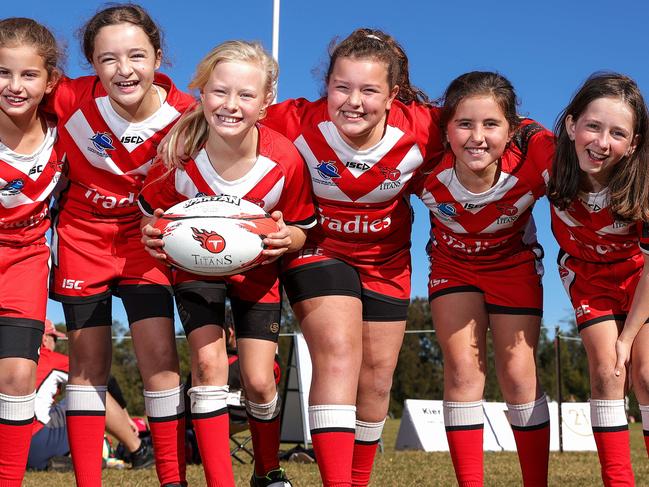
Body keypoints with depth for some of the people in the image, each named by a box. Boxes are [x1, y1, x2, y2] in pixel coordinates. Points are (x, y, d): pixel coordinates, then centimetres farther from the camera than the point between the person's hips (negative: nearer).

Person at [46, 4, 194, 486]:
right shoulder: (71, 98, -23)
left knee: (160, 359, -7)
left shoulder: (185, 115, -21)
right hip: (82, 233, 0)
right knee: (88, 363, 4)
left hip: (144, 235, 0)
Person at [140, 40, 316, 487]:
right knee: (208, 362, -16)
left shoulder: (285, 159, -26)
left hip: (258, 270, 0)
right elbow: (151, 216, -8)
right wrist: (154, 233, -32)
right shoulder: (178, 155, -26)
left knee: (259, 379, -2)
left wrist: (286, 237, -34)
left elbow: (303, 230, -10)